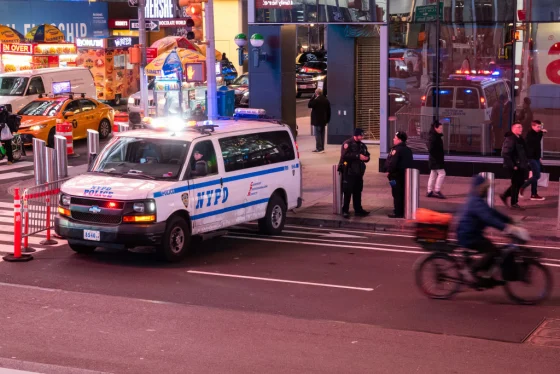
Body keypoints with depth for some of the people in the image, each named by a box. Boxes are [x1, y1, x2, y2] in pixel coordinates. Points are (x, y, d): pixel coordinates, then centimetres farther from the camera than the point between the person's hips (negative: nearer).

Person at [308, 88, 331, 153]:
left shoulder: (316, 100, -18)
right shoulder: (326, 100, 7)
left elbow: (309, 105, -13)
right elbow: (328, 111, 10)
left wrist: (313, 97, -9)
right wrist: (327, 120, 16)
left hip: (317, 121, -8)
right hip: (323, 121, 8)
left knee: (317, 134, -4)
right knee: (322, 134, 13)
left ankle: (319, 149, -6)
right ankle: (322, 148, 17)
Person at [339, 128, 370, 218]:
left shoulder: (362, 145, 14)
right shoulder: (347, 144, -9)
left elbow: (367, 155, 20)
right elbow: (344, 155, -23)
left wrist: (366, 158, -5)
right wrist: (358, 156, -23)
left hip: (358, 173, 7)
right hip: (349, 172, -7)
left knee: (358, 192, 12)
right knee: (347, 192, -4)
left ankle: (358, 210, 20)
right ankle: (345, 210, 2)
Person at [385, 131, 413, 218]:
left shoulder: (396, 150, -16)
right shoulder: (408, 150, 13)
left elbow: (392, 162, -21)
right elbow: (410, 162, 17)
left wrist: (389, 171, -10)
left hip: (396, 175, -9)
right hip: (405, 174, 9)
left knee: (397, 194, -4)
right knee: (403, 194, 14)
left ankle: (398, 213, -4)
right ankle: (404, 212, 18)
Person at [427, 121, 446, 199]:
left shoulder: (437, 136, 13)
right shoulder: (433, 137, -18)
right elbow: (431, 149, -26)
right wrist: (436, 156, -22)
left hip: (436, 160, 11)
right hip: (436, 160, -11)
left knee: (433, 175, 13)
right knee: (441, 173, -10)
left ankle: (430, 191, 19)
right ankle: (437, 191, -9)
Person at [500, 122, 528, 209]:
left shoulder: (520, 139, 13)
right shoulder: (510, 139, -16)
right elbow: (505, 154, -23)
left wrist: (525, 163, 14)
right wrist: (512, 166, -21)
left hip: (520, 166, 9)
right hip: (514, 167, -9)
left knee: (520, 183, 15)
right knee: (516, 184, -1)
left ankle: (504, 196, 29)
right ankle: (514, 204, 12)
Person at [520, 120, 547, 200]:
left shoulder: (535, 134, 15)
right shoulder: (530, 134, -11)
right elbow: (536, 140, -26)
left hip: (535, 158, 9)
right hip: (531, 158, -9)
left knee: (535, 176, 9)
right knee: (537, 175, -13)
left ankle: (534, 194, 13)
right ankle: (522, 188, -3)